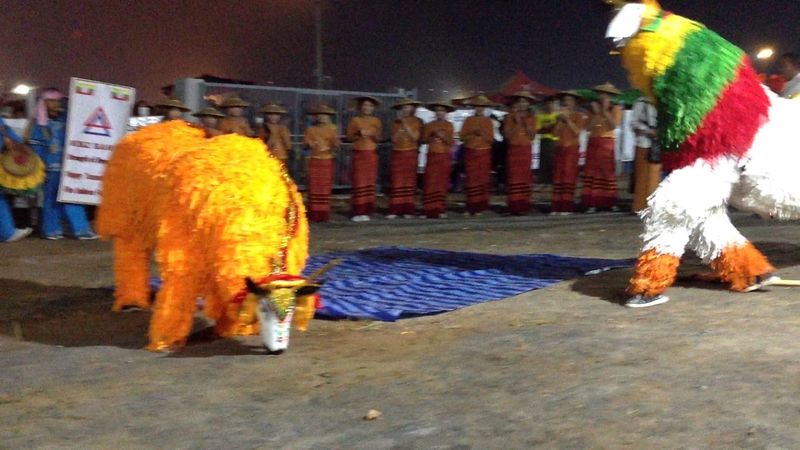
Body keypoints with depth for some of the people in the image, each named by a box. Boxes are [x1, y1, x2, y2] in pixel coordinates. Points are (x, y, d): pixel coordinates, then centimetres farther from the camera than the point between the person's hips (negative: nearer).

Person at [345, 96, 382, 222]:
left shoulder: (376, 121, 10)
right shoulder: (355, 120, 5)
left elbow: (378, 138, 5)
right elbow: (349, 137, 2)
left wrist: (372, 134, -14)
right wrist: (359, 134, -15)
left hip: (372, 154, 3)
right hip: (359, 153, -2)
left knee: (370, 182, -1)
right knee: (359, 182, -9)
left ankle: (366, 211, 1)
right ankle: (357, 212, -8)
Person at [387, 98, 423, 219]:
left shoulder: (417, 121, 4)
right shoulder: (396, 122, 11)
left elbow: (415, 137, -9)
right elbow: (394, 139, 3)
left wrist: (405, 125, -12)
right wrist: (400, 127, -8)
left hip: (411, 153, -2)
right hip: (398, 153, 2)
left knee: (409, 182, 0)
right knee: (397, 182, -4)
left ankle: (408, 210, 2)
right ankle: (395, 210, -7)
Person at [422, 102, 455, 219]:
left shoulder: (449, 125, 7)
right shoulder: (429, 125, 8)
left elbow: (451, 142, 3)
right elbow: (424, 139, 7)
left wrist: (443, 137, -13)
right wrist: (431, 139, -11)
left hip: (444, 157, 0)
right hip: (432, 155, 0)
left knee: (442, 183, -1)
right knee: (430, 183, -7)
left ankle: (440, 210, 2)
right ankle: (429, 210, -7)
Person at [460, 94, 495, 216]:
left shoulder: (488, 121, 8)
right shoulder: (468, 120, 7)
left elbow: (491, 139, 3)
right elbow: (462, 137, 2)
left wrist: (482, 134, -13)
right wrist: (473, 134, -13)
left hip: (484, 153, 0)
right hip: (471, 152, 0)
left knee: (483, 179, -3)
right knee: (471, 180, -3)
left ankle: (480, 207, 1)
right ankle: (471, 207, -1)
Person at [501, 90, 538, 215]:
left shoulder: (531, 118, 11)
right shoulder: (510, 117, 5)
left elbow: (532, 136, 2)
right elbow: (506, 135, -4)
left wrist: (526, 123, -8)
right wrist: (517, 123, -11)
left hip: (526, 151, 2)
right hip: (513, 150, -2)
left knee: (525, 178, -2)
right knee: (514, 178, -8)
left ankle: (524, 206, 0)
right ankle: (514, 206, -9)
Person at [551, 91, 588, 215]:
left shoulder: (579, 116, 3)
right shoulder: (561, 116, 17)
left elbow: (577, 132, -10)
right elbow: (555, 133, 6)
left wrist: (567, 119, -11)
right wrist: (560, 120, -4)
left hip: (572, 148, -5)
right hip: (560, 148, 5)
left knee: (569, 176, -9)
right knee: (558, 177, -1)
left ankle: (567, 207, -10)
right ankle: (557, 207, -2)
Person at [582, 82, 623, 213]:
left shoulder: (616, 109, 4)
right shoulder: (595, 108, 13)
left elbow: (614, 125, -12)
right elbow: (589, 127, 4)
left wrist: (605, 111, -11)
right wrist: (595, 113, -6)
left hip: (607, 143, -3)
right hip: (593, 143, 3)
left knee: (608, 172, -4)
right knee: (592, 172, -4)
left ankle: (610, 202, 0)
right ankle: (592, 203, -6)